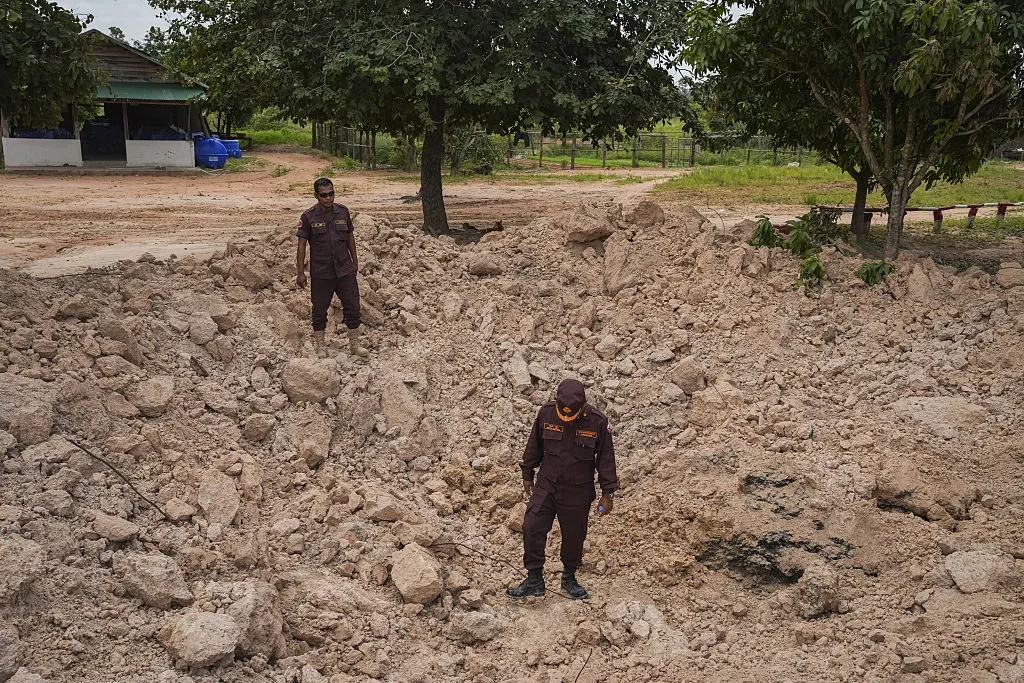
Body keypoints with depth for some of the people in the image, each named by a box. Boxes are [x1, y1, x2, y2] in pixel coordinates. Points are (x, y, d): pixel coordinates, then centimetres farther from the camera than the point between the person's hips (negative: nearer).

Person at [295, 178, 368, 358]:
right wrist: (300, 272, -6)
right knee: (319, 310, 9)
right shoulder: (308, 216, -8)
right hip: (320, 273, -2)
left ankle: (354, 344, 20)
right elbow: (301, 244, -5)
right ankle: (319, 346, 25)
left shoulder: (343, 211, 1)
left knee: (353, 307, 5)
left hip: (345, 270, 2)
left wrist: (354, 260, 18)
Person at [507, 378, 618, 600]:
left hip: (578, 492, -1)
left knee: (574, 536, 11)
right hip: (546, 486, 1)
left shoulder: (597, 422, -14)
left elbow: (606, 459, -5)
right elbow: (534, 446, 5)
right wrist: (527, 475, 12)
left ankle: (569, 577, 33)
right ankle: (534, 580, 5)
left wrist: (607, 494, -4)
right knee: (532, 528, -8)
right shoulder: (546, 414, -10)